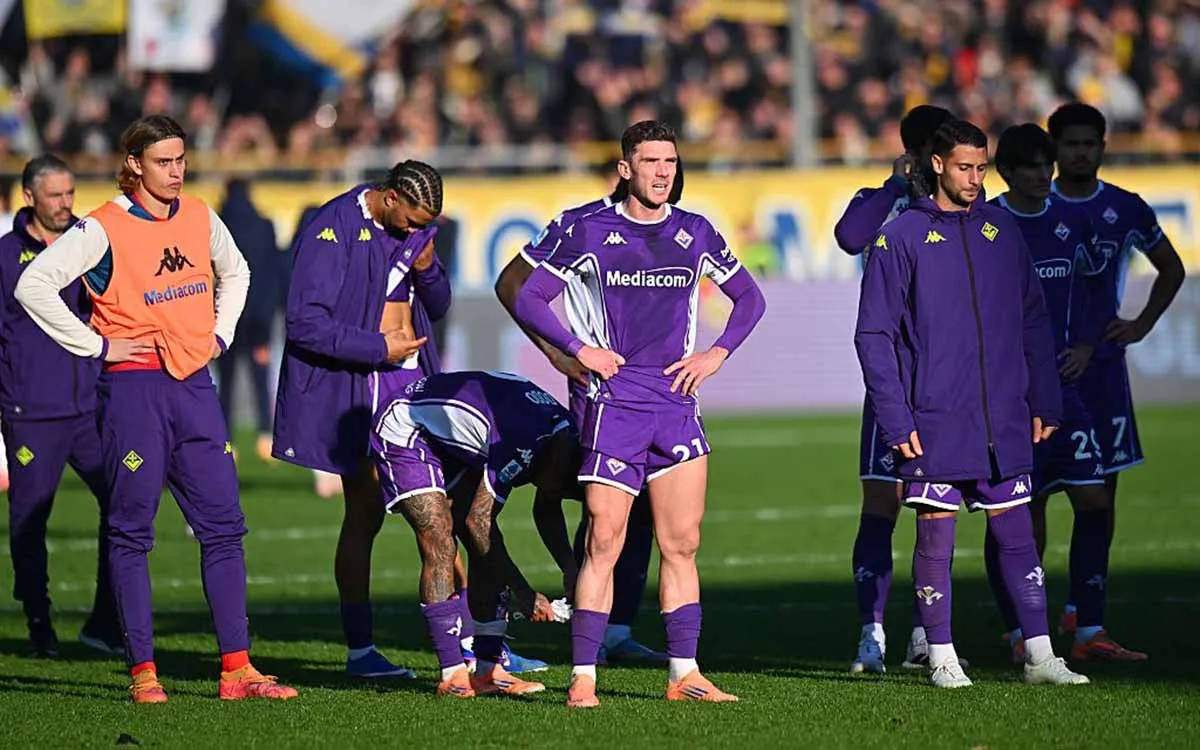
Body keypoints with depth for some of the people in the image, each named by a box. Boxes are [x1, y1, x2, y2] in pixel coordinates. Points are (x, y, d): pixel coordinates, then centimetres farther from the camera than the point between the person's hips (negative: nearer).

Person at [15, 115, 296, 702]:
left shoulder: (200, 219, 10)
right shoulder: (103, 229, -8)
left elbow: (235, 272, 30)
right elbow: (33, 286, -14)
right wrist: (95, 345, -12)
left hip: (195, 384, 5)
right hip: (135, 385, -5)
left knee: (223, 524, 1)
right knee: (132, 529, -1)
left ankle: (236, 669, 3)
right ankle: (142, 672, 3)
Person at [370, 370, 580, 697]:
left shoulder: (564, 434, -7)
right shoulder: (520, 447, -35)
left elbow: (547, 510, 9)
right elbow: (477, 520, -29)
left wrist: (569, 568, -4)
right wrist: (522, 593, -25)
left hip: (448, 439, 10)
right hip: (402, 434, -10)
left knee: (484, 553, 2)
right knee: (440, 546, -19)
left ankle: (489, 670, 3)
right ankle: (452, 675, -19)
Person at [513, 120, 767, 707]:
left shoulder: (694, 234, 8)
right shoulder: (591, 233, -1)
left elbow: (749, 297, 19)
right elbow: (528, 298, 3)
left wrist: (716, 354, 6)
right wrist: (579, 350, -7)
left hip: (677, 408, 3)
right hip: (614, 406, -3)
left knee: (681, 545, 3)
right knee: (603, 541, -7)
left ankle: (684, 674, 8)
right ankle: (582, 677, -4)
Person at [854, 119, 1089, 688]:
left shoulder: (1002, 232, 10)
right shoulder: (900, 239, -2)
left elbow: (1033, 322, 14)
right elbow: (874, 336, -4)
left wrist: (1044, 403, 7)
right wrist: (896, 421, -10)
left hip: (1005, 422, 3)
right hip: (935, 426, -3)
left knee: (1017, 535, 5)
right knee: (936, 536, 1)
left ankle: (1039, 654, 8)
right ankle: (941, 658, 9)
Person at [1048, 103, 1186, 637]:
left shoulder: (1125, 210, 5)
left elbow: (1171, 269, 19)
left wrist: (1142, 324, 8)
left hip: (1102, 365, 2)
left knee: (1100, 487, 1)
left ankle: (1083, 608, 8)